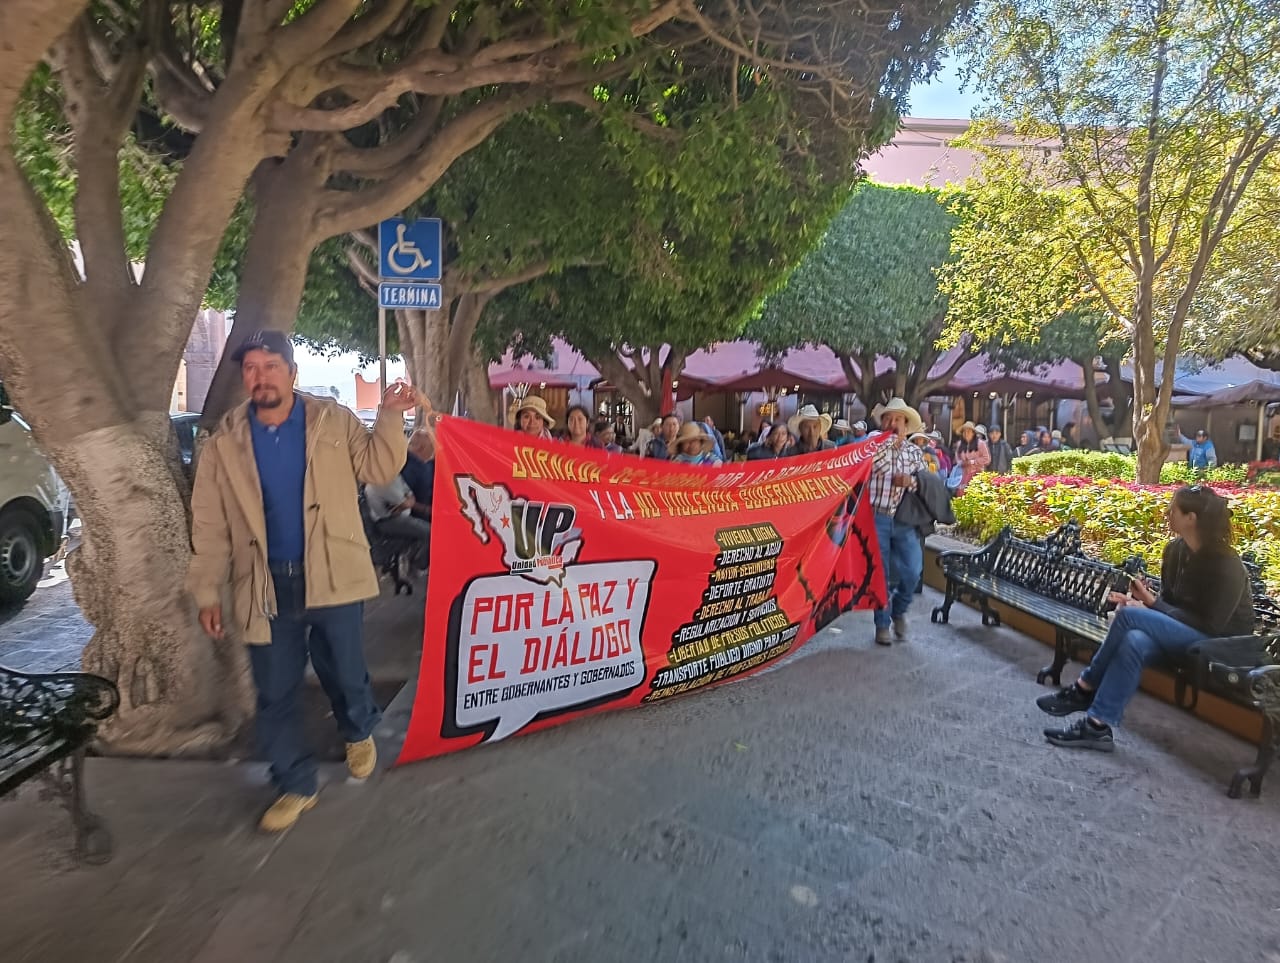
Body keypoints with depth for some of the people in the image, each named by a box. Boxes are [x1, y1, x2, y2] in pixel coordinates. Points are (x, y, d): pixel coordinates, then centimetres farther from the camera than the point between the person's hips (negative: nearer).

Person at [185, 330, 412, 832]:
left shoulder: (334, 420, -2)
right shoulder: (225, 442, 1)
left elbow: (377, 469, -6)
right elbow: (210, 526, 2)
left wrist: (390, 417, -17)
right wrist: (207, 591, -1)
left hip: (333, 576, -1)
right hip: (267, 585, 2)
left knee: (345, 673, 13)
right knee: (275, 693, 11)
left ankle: (359, 732, 46)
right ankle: (296, 785, 30)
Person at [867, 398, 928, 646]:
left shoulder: (914, 451, 12)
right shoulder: (874, 445, 0)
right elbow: (873, 465, -21)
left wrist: (910, 481, -13)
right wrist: (892, 440, -10)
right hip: (877, 517, -3)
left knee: (912, 571, -3)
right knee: (880, 573, 2)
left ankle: (899, 611, 24)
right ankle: (883, 624, 15)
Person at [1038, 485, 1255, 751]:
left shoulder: (1227, 566, -21)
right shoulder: (1175, 550, 1)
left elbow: (1210, 625, -21)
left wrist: (1151, 603, -22)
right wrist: (1146, 603, -14)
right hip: (1182, 631, 6)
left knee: (1129, 616, -28)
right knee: (1134, 641, -30)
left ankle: (1084, 689, -14)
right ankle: (1098, 726, -29)